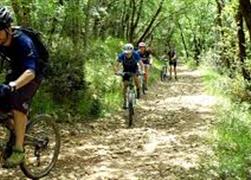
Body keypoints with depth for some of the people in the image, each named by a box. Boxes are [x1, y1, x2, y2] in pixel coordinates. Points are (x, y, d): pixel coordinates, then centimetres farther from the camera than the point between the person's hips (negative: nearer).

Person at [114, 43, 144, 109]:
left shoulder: (135, 54, -30)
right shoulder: (121, 55, -29)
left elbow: (141, 64, -25)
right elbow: (116, 66, -24)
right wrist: (117, 72, -44)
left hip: (134, 68, 0)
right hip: (126, 70, 1)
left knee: (135, 77, -29)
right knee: (125, 85, -7)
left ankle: (138, 90, -2)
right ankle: (125, 101, 6)